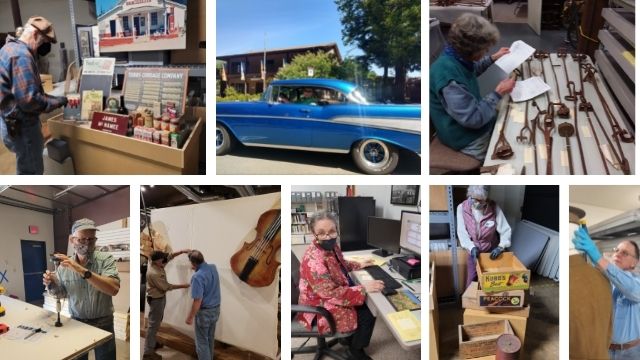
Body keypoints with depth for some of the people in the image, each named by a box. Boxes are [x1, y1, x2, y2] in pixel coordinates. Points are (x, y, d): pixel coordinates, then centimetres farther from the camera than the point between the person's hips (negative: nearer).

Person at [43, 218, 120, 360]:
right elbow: (61, 293, 11)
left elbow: (114, 289, -30)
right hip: (76, 322, 3)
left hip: (103, 324, -2)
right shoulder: (64, 266, -3)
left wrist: (83, 271, -36)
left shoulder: (106, 259, -14)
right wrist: (51, 285, -12)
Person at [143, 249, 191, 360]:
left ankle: (152, 342, 39)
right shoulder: (153, 273, -32)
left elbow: (169, 256, 6)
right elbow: (166, 286, -24)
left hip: (160, 297, 10)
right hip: (156, 300, -10)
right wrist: (182, 286, -16)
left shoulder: (158, 265, -6)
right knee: (153, 324, -4)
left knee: (157, 321, 23)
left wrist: (182, 251, -8)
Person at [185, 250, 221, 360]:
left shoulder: (197, 277, -27)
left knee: (202, 342, 5)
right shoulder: (213, 268, -4)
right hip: (216, 309, 8)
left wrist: (190, 317, -15)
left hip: (204, 312, -8)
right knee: (210, 338, 23)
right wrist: (196, 268, 37)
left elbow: (198, 301, -25)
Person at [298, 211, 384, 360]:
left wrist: (359, 265, 9)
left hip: (331, 297, 9)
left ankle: (350, 337, 29)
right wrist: (364, 288, -29)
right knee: (368, 316, -7)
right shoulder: (314, 260, -34)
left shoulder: (331, 246, -4)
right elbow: (332, 294, -32)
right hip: (321, 309, -9)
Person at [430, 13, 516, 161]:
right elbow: (473, 119, -31)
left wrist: (493, 58, 18)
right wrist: (498, 93, -22)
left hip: (475, 115, 9)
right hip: (469, 138, -9)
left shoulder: (457, 57, -7)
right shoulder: (448, 75, -36)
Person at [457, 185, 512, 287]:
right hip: (473, 252, 0)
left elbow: (506, 230, -15)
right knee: (472, 281, 10)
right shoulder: (462, 208, -18)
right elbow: (462, 233, -16)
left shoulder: (494, 208, -20)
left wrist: (501, 246, -29)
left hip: (491, 252, 0)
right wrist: (472, 247, -30)